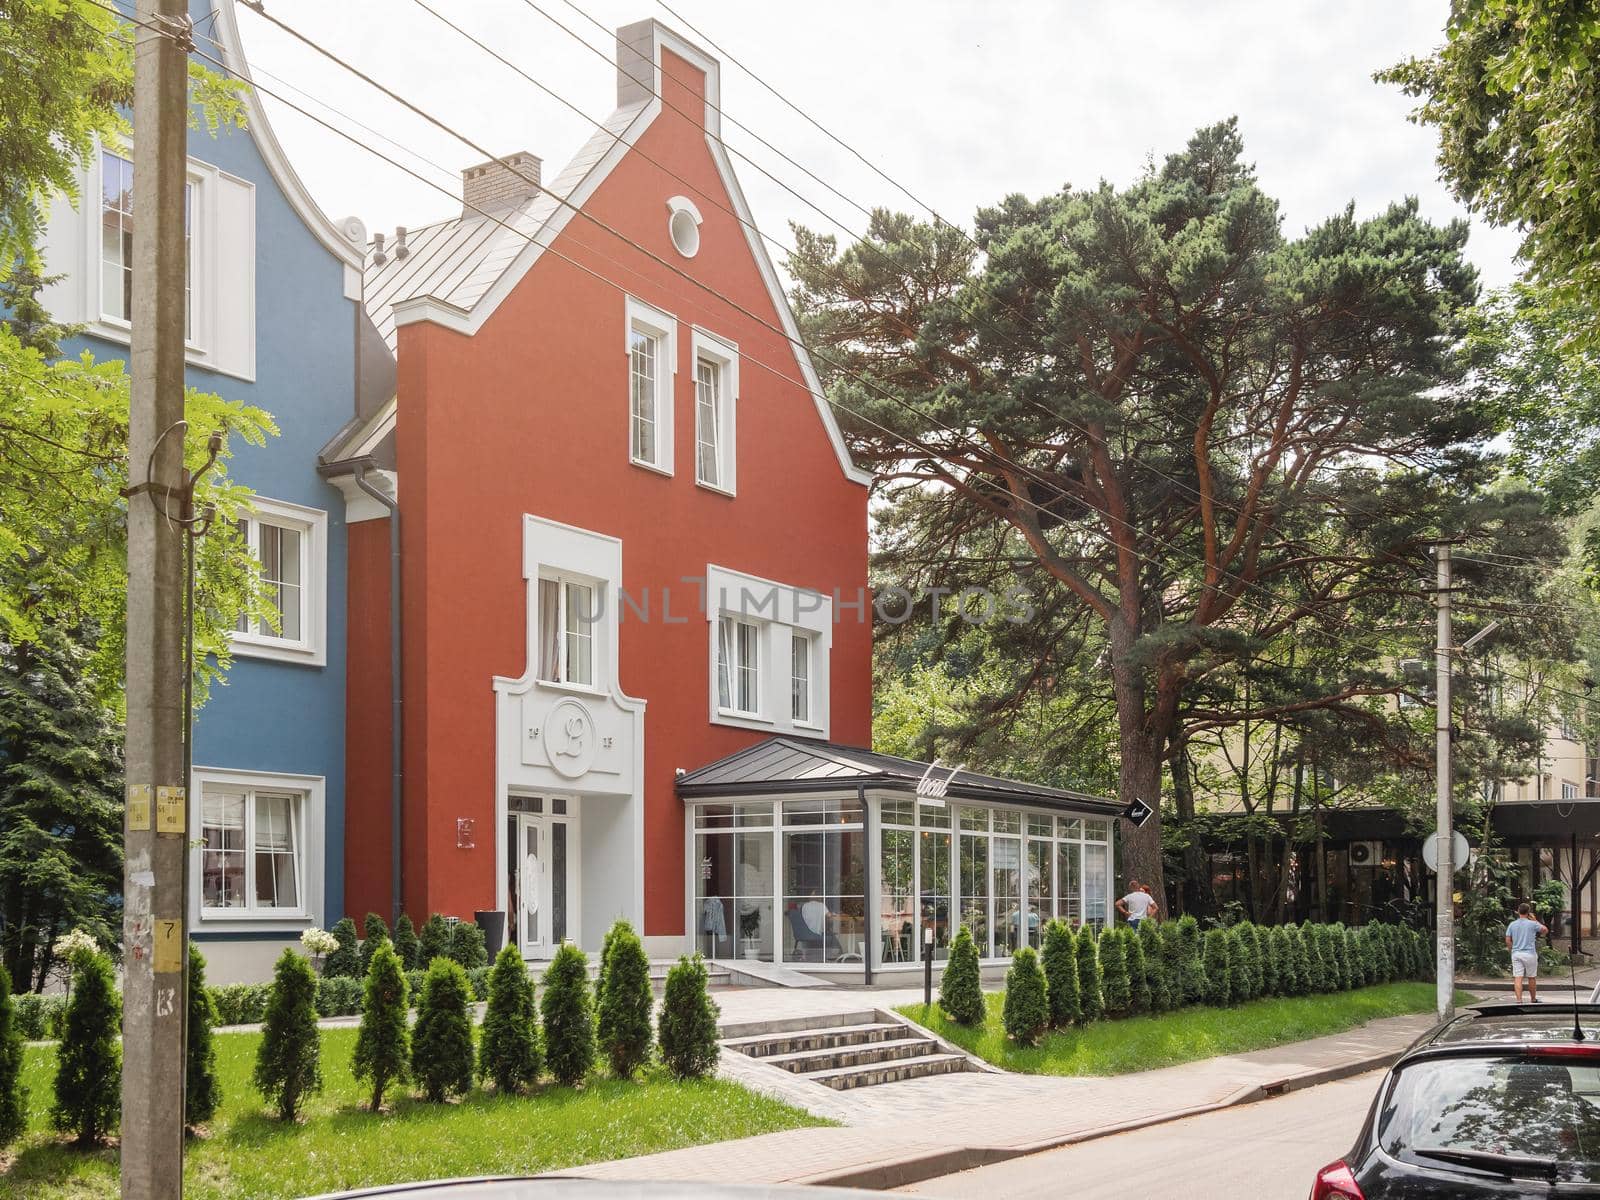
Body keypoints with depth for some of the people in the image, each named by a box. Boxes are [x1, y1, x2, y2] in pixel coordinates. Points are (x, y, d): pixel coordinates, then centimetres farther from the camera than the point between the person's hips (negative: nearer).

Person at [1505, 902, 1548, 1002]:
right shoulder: (1532, 924, -4)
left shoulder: (1512, 925, 4)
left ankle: (1519, 1000, -14)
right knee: (1532, 978, 12)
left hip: (1516, 954, 2)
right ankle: (1533, 999, 25)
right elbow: (1545, 930, 11)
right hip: (1530, 953, -2)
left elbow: (1508, 940, 2)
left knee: (1518, 978, -4)